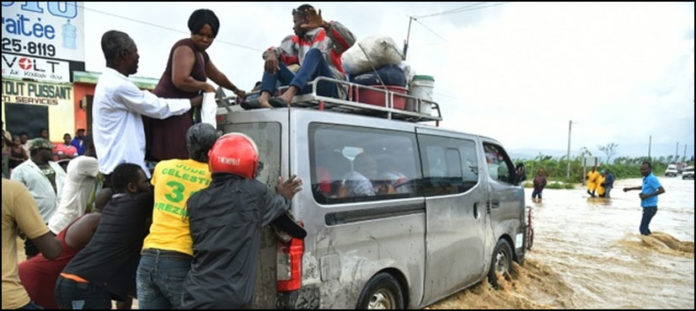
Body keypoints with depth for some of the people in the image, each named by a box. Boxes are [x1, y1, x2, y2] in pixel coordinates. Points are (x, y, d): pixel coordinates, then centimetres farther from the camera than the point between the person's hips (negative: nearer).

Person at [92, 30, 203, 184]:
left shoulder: (109, 82, 14)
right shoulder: (118, 85, -18)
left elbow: (149, 101, 16)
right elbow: (159, 108, -10)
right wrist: (194, 102, 3)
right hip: (123, 170, -10)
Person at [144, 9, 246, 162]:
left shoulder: (201, 54, 24)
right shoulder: (185, 47, -5)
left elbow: (218, 76, 41)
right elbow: (180, 80, -19)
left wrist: (237, 90, 53)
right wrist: (205, 87, -4)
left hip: (179, 111, 9)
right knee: (177, 160, -18)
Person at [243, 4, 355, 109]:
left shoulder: (328, 35, 6)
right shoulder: (297, 42, 23)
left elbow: (349, 40, -14)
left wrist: (324, 24, -28)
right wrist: (271, 54, -13)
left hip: (331, 88, -5)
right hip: (308, 88, 5)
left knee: (315, 52, -27)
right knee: (273, 61, 1)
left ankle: (288, 95, -45)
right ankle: (264, 98, -28)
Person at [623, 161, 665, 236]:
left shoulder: (652, 179, -17)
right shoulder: (645, 178, 12)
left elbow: (662, 190, -27)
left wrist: (647, 196, -25)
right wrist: (630, 188, 30)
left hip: (650, 207, -10)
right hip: (646, 207, 10)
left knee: (643, 228, -11)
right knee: (645, 227, 17)